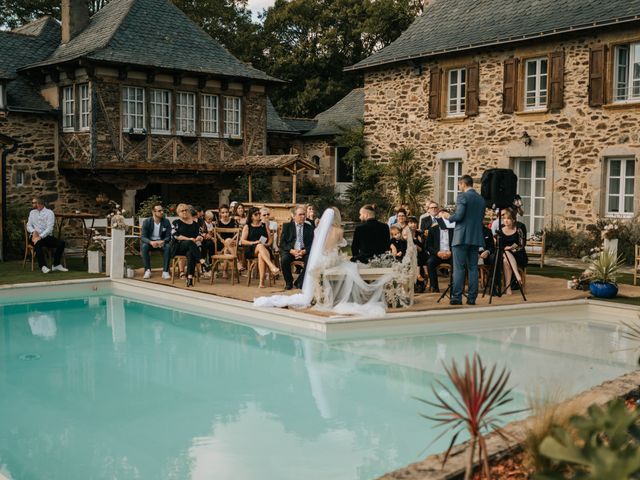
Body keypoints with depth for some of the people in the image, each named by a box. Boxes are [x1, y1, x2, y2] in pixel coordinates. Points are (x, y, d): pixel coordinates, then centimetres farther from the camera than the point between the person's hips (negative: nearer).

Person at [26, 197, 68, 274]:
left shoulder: (49, 213, 2)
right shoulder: (32, 212, 18)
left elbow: (49, 228, -10)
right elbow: (29, 225, 12)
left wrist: (40, 237, -22)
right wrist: (34, 231, -12)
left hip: (46, 236, -1)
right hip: (35, 236, 1)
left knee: (61, 243, -26)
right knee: (37, 244, -36)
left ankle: (56, 265, -19)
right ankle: (43, 266, -41)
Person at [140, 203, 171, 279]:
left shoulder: (166, 222, -4)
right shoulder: (146, 222, -8)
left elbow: (168, 236, -6)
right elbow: (143, 237, -14)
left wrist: (163, 241, -31)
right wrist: (151, 242, -36)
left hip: (161, 242, 1)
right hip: (149, 242, -1)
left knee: (168, 246, -32)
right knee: (144, 246, -34)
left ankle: (165, 271, -30)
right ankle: (147, 270, -25)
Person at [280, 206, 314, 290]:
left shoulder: (309, 228, 11)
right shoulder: (287, 226, 7)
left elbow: (312, 244, 4)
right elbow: (282, 243, -1)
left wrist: (304, 251, -16)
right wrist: (292, 251, -18)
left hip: (304, 251, 1)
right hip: (290, 250, -1)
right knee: (284, 259, -33)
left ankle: (299, 282, -11)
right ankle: (289, 282, -9)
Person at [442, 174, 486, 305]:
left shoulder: (462, 196, -9)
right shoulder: (481, 199, 13)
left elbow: (458, 216, -17)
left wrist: (449, 219, 1)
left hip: (462, 237, -6)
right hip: (476, 237, 6)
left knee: (458, 268, -4)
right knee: (473, 268, 8)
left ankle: (457, 297, -5)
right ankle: (472, 298, 6)